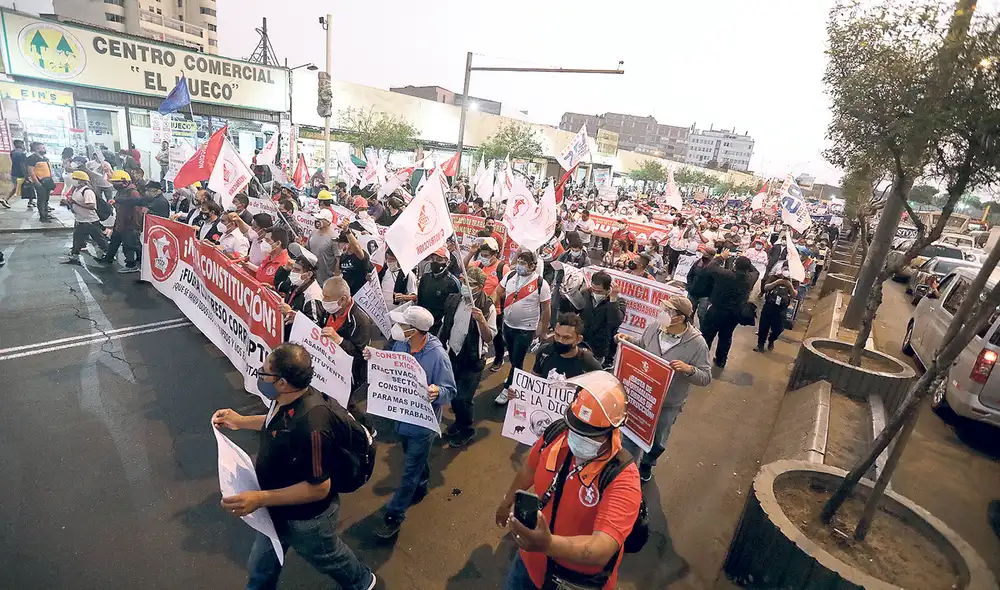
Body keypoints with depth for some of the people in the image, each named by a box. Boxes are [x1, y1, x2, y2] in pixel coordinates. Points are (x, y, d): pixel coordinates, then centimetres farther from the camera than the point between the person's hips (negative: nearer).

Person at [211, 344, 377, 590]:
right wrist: (241, 421, 5)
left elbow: (319, 489, -33)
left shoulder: (311, 426, -43)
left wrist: (260, 499, -35)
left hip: (305, 517, -8)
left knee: (326, 556, 24)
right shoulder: (289, 398, -14)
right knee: (261, 568, 29)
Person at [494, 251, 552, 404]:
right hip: (508, 325, 5)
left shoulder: (541, 283, -17)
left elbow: (546, 309, -10)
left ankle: (507, 389, 17)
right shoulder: (510, 276, -4)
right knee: (512, 357, 22)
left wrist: (543, 331, -5)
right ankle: (515, 378, 46)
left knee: (517, 361, 2)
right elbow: (498, 293, 8)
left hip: (526, 329, -5)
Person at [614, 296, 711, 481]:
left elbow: (706, 378, -17)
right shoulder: (654, 327, -13)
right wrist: (628, 339, -10)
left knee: (657, 440, 21)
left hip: (668, 404, -2)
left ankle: (647, 463, 53)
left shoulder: (697, 343, -22)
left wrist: (688, 369, -35)